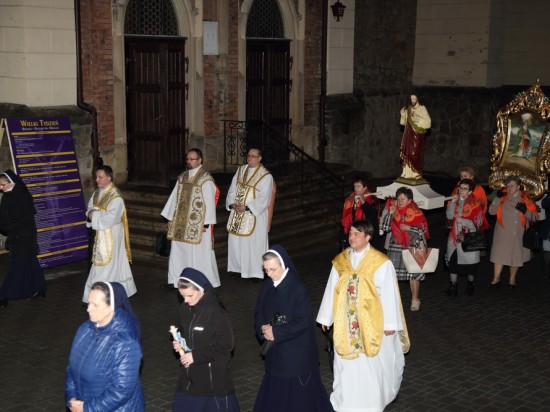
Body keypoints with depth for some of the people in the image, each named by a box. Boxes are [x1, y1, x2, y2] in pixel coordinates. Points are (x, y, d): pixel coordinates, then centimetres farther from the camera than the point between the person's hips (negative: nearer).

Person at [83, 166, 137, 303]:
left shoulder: (115, 196, -16)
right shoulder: (97, 194, 10)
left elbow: (111, 217, -24)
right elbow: (90, 209, 12)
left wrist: (94, 216, -16)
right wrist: (90, 214, -11)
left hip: (112, 236, -8)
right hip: (100, 235, 8)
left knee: (108, 265, -3)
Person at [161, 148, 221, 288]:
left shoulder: (206, 179, -10)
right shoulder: (182, 177, 10)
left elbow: (209, 202, -12)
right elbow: (174, 197, 15)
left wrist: (206, 223, -16)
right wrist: (170, 218, 13)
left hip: (198, 224, -6)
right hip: (181, 222, 6)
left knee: (199, 254, 0)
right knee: (179, 252, 10)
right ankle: (177, 280, 20)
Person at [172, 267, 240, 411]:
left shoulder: (215, 311, -21)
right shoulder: (185, 308, 1)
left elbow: (225, 344, -20)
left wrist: (196, 355, -18)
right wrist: (179, 342, -5)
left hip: (214, 375, -6)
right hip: (190, 373, 7)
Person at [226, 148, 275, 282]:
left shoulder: (265, 176, -10)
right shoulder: (240, 170, 8)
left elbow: (264, 199, -14)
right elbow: (232, 190, 8)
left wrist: (246, 207, -21)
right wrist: (232, 204, -10)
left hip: (254, 215, -6)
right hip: (237, 214, 6)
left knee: (254, 244, -2)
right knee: (235, 241, 10)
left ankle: (255, 272, 8)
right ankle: (238, 267, 24)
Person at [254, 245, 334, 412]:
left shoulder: (298, 289, -18)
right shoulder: (267, 287, 1)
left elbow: (303, 322, -20)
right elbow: (259, 313, 9)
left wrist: (276, 332, -19)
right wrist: (263, 329, -12)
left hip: (297, 351, -6)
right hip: (275, 350, 6)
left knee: (298, 391, 6)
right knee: (275, 388, 15)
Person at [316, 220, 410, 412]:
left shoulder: (381, 263, -12)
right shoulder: (340, 261, 1)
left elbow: (389, 294, -9)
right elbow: (331, 290, 8)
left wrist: (390, 323, -8)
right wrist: (326, 318, 12)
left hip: (372, 321, -3)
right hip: (345, 322, 3)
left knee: (373, 361, 7)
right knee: (347, 360, 9)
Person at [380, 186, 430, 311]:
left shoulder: (416, 213, -7)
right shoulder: (393, 209, 2)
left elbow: (423, 231, -8)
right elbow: (384, 227, -4)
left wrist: (409, 228, -19)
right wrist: (390, 213, -14)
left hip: (412, 247, -3)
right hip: (395, 247, 3)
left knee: (413, 274, 1)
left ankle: (415, 300, 15)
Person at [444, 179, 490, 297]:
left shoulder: (475, 204, -9)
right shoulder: (456, 201, 6)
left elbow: (477, 223, -11)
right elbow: (449, 216, -3)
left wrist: (463, 221, -19)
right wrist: (453, 202, -13)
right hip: (455, 236, 4)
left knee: (470, 264, 7)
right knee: (453, 262, 6)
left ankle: (470, 285, 27)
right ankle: (453, 286, 15)